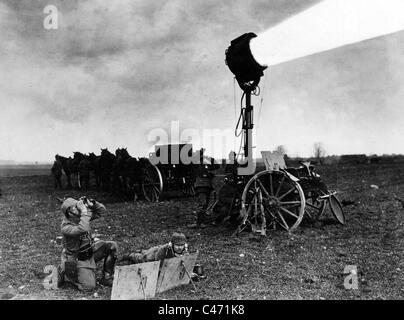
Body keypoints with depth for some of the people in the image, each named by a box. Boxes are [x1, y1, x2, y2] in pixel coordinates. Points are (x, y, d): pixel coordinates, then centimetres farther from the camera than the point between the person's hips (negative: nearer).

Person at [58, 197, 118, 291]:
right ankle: (66, 275, 10)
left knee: (112, 246, -7)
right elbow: (83, 230, -47)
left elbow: (102, 210, -4)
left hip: (90, 252, 7)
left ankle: (107, 277, 5)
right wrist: (84, 211, -40)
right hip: (77, 260, -7)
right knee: (89, 286, -16)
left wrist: (91, 204, -21)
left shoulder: (81, 216, -7)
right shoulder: (66, 227, -28)